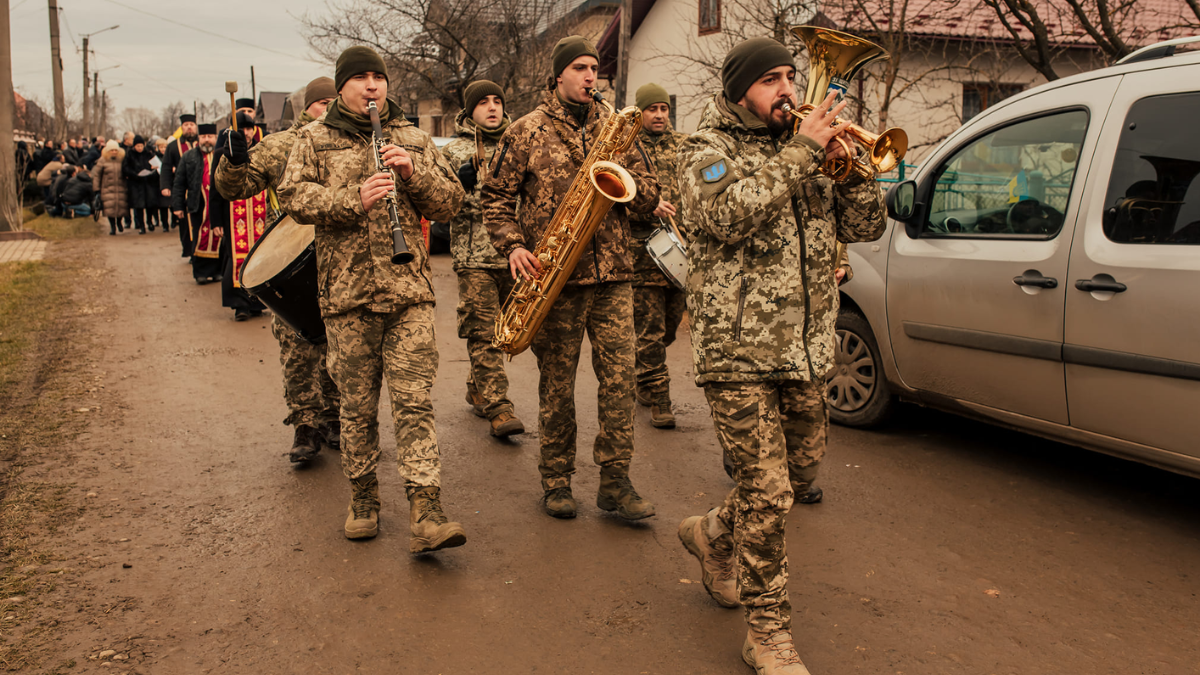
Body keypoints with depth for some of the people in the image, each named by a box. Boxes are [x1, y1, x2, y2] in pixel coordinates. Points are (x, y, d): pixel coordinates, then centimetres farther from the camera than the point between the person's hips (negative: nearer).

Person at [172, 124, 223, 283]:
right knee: (200, 239, 1)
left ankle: (217, 271, 12)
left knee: (219, 239, 1)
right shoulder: (188, 157, 12)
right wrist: (177, 206, 4)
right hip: (198, 206, 1)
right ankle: (201, 273, 8)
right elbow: (179, 183, 10)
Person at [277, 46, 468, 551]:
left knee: (414, 400, -7)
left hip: (409, 289, 0)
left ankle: (425, 515, -10)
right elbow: (293, 196, -3)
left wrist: (414, 173, -8)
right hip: (347, 292, 0)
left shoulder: (414, 139, 15)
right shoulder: (314, 139, 10)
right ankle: (362, 499, 25)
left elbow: (450, 203, 10)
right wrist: (353, 199, -18)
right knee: (357, 404, 8)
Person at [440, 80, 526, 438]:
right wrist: (459, 185, -15)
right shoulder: (453, 151, 6)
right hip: (474, 256, -4)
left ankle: (477, 392, 30)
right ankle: (498, 408, -11)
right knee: (484, 333, -9)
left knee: (500, 331, 12)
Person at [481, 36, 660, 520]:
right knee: (556, 381, 4)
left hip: (613, 272, 3)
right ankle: (556, 480, 18)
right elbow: (496, 198, 5)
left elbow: (649, 200, 13)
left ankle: (615, 481, 7)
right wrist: (513, 246, -10)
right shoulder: (526, 131, 5)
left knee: (619, 375, -2)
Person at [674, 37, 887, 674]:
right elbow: (725, 215, -23)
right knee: (767, 492, -5)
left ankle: (713, 535, 43)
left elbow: (865, 226, 9)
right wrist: (800, 154, -20)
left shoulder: (803, 148, 15)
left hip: (806, 351, 7)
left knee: (798, 473, 17)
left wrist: (848, 163, -6)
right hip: (738, 352, -6)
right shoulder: (707, 149, -1)